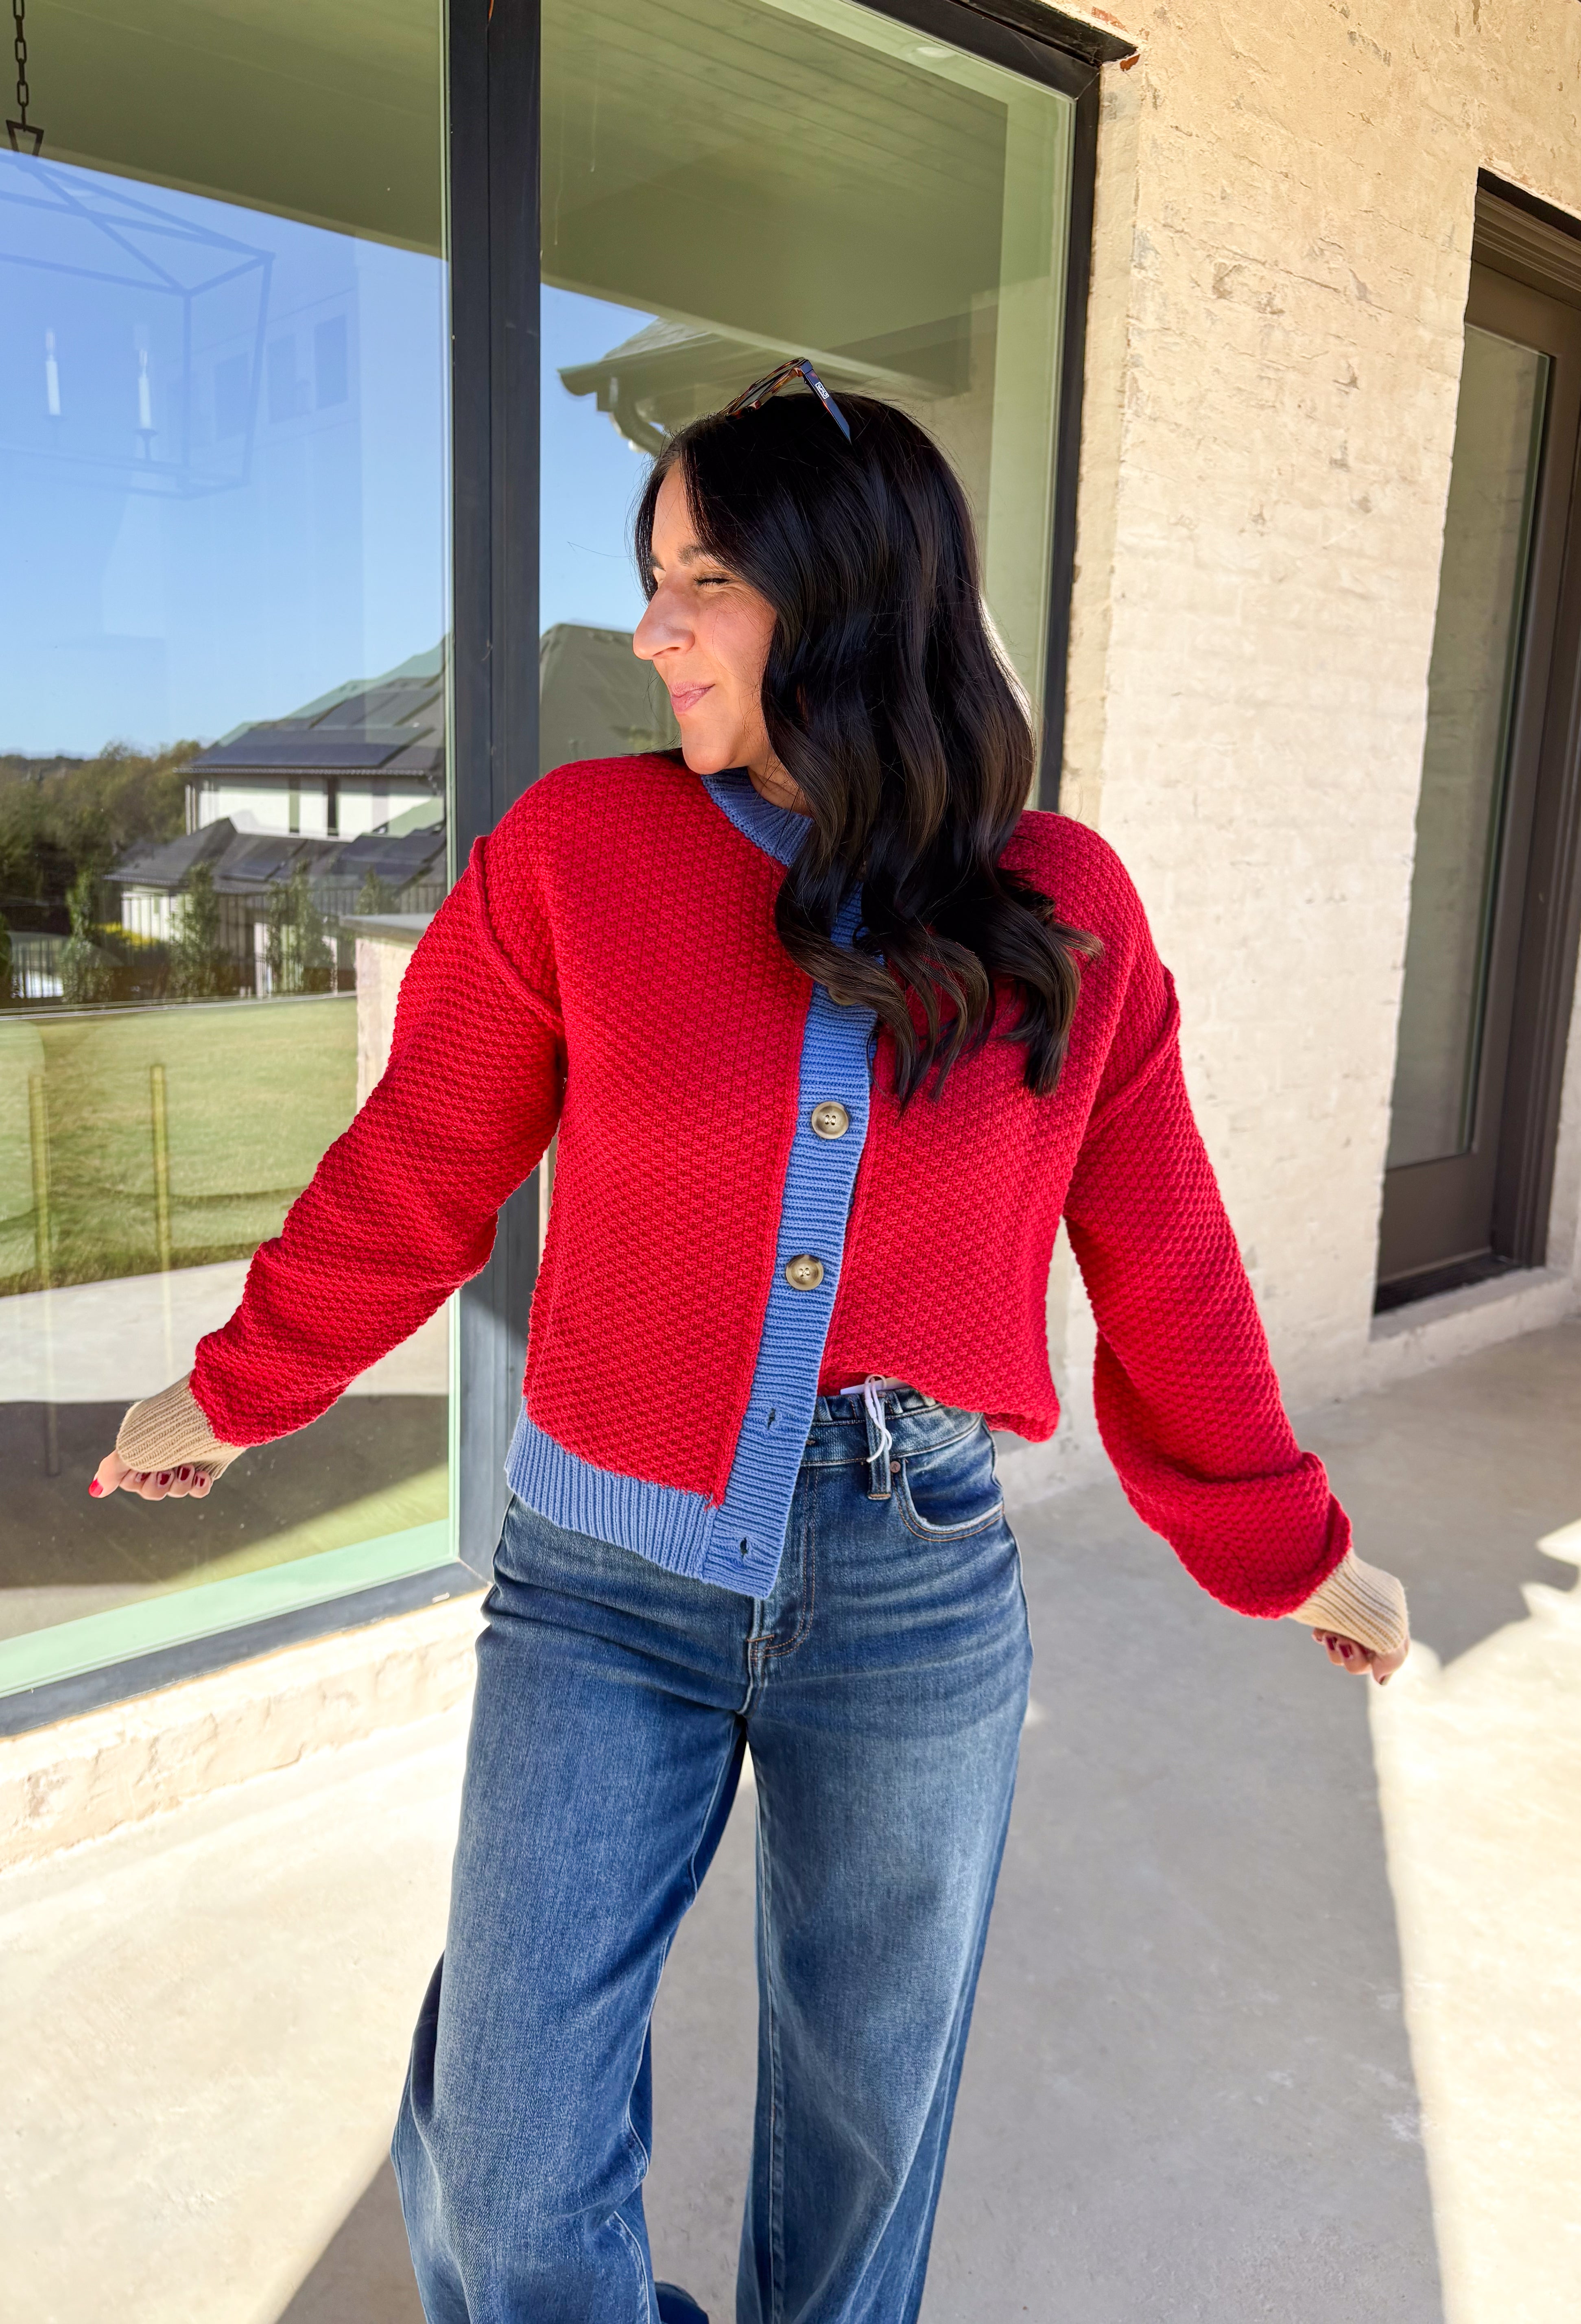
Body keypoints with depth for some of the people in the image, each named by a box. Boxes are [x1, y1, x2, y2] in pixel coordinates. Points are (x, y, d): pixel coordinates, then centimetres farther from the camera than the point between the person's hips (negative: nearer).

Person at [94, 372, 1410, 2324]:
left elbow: (1159, 1263, 5)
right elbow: (417, 1170, 3)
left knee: (869, 2104, 21)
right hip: (607, 1579, 0)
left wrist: (1288, 1553, 13)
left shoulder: (1067, 912, -3)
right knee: (506, 2167, 8)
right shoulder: (578, 846, -7)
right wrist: (236, 1394, 14)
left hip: (919, 1592, 1)